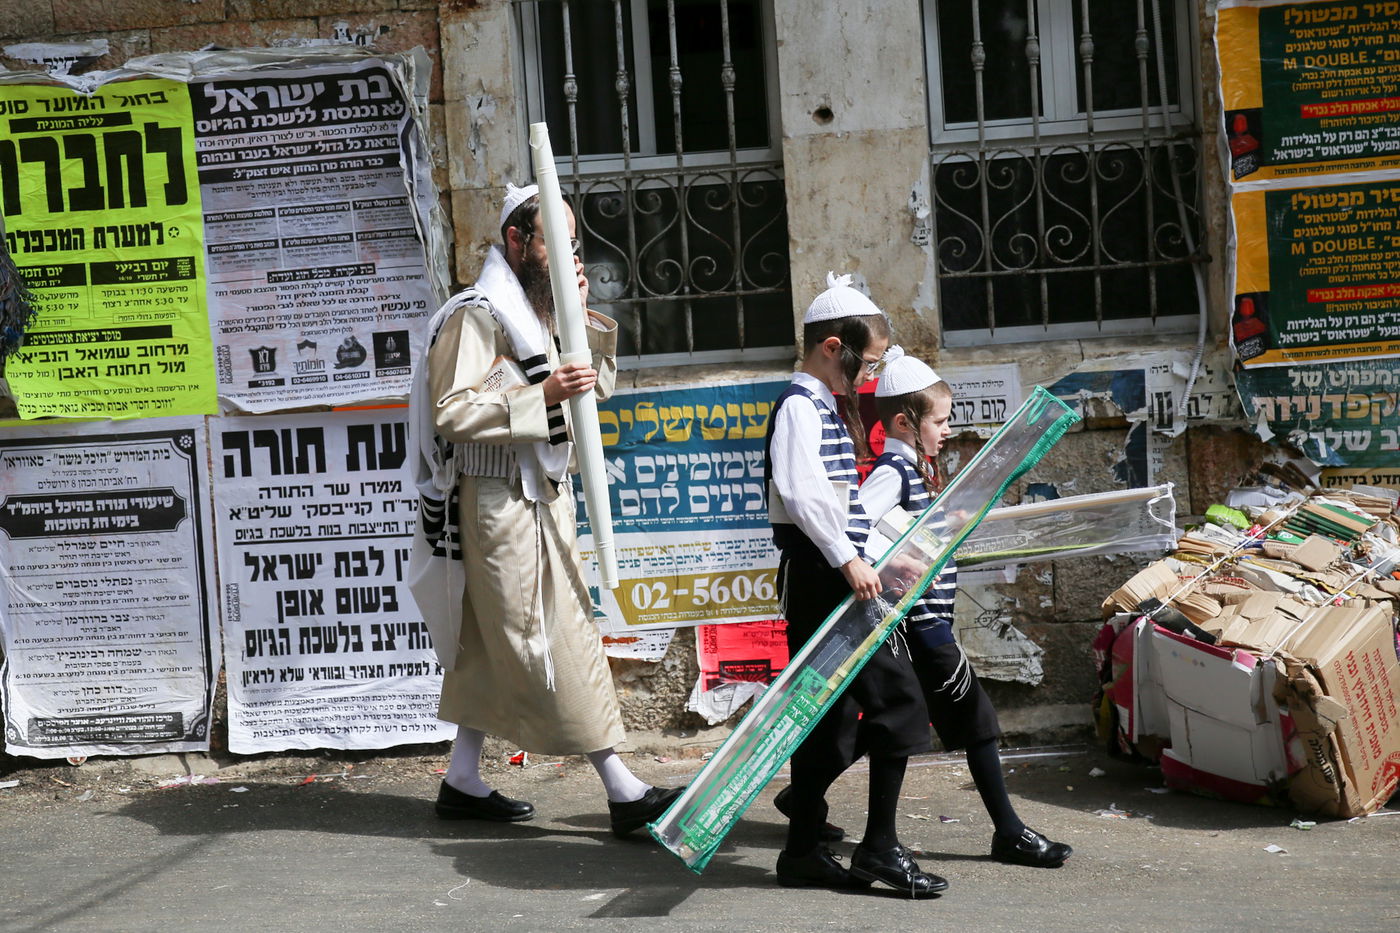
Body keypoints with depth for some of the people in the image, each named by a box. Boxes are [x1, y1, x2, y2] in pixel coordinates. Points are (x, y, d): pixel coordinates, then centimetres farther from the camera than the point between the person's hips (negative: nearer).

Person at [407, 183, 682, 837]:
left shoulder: (540, 313, 15)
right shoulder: (476, 315, -13)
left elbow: (597, 385, 22)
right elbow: (451, 412, -22)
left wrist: (582, 316, 7)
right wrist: (541, 394, -26)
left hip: (544, 498, 10)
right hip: (499, 501, -9)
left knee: (492, 647, 13)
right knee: (557, 642, -7)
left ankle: (463, 781, 22)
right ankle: (623, 791, -5)